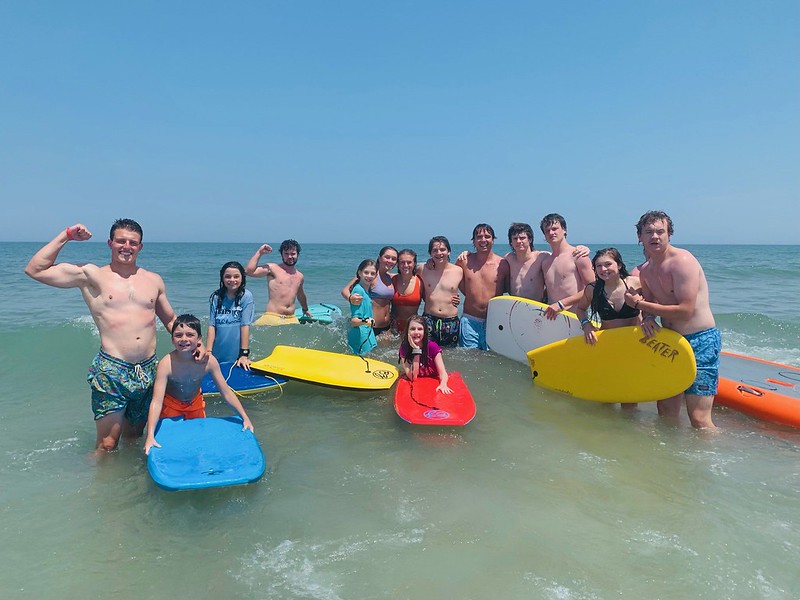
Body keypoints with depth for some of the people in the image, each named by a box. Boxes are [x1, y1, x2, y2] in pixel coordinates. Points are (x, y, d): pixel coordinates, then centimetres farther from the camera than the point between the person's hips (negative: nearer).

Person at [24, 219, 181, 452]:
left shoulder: (154, 280, 12)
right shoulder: (91, 275, 2)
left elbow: (170, 319, 21)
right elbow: (34, 270, -3)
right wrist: (66, 236, -2)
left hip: (148, 371, 4)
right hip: (111, 370, -3)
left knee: (133, 437, 17)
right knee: (107, 444, -2)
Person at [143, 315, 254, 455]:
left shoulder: (208, 360, -28)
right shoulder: (166, 364, -35)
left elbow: (226, 392, -21)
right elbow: (157, 402, -38)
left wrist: (245, 418, -23)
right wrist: (150, 437, -47)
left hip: (195, 403, 2)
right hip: (171, 404, -2)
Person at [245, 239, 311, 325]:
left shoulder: (299, 276, 18)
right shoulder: (272, 268, 2)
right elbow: (248, 271, -12)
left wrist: (305, 309, 52)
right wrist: (259, 253, -8)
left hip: (292, 320, 6)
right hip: (272, 317, -5)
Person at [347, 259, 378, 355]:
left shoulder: (366, 290, 11)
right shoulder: (358, 290, -16)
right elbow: (353, 321, -19)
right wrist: (364, 321, -37)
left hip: (368, 334, 9)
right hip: (360, 336, -9)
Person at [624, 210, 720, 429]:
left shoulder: (682, 260, -17)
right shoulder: (645, 270, 7)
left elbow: (685, 311, -24)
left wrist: (639, 304, -15)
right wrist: (648, 318, -10)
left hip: (700, 341, -7)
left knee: (699, 419, -10)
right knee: (666, 410, 14)